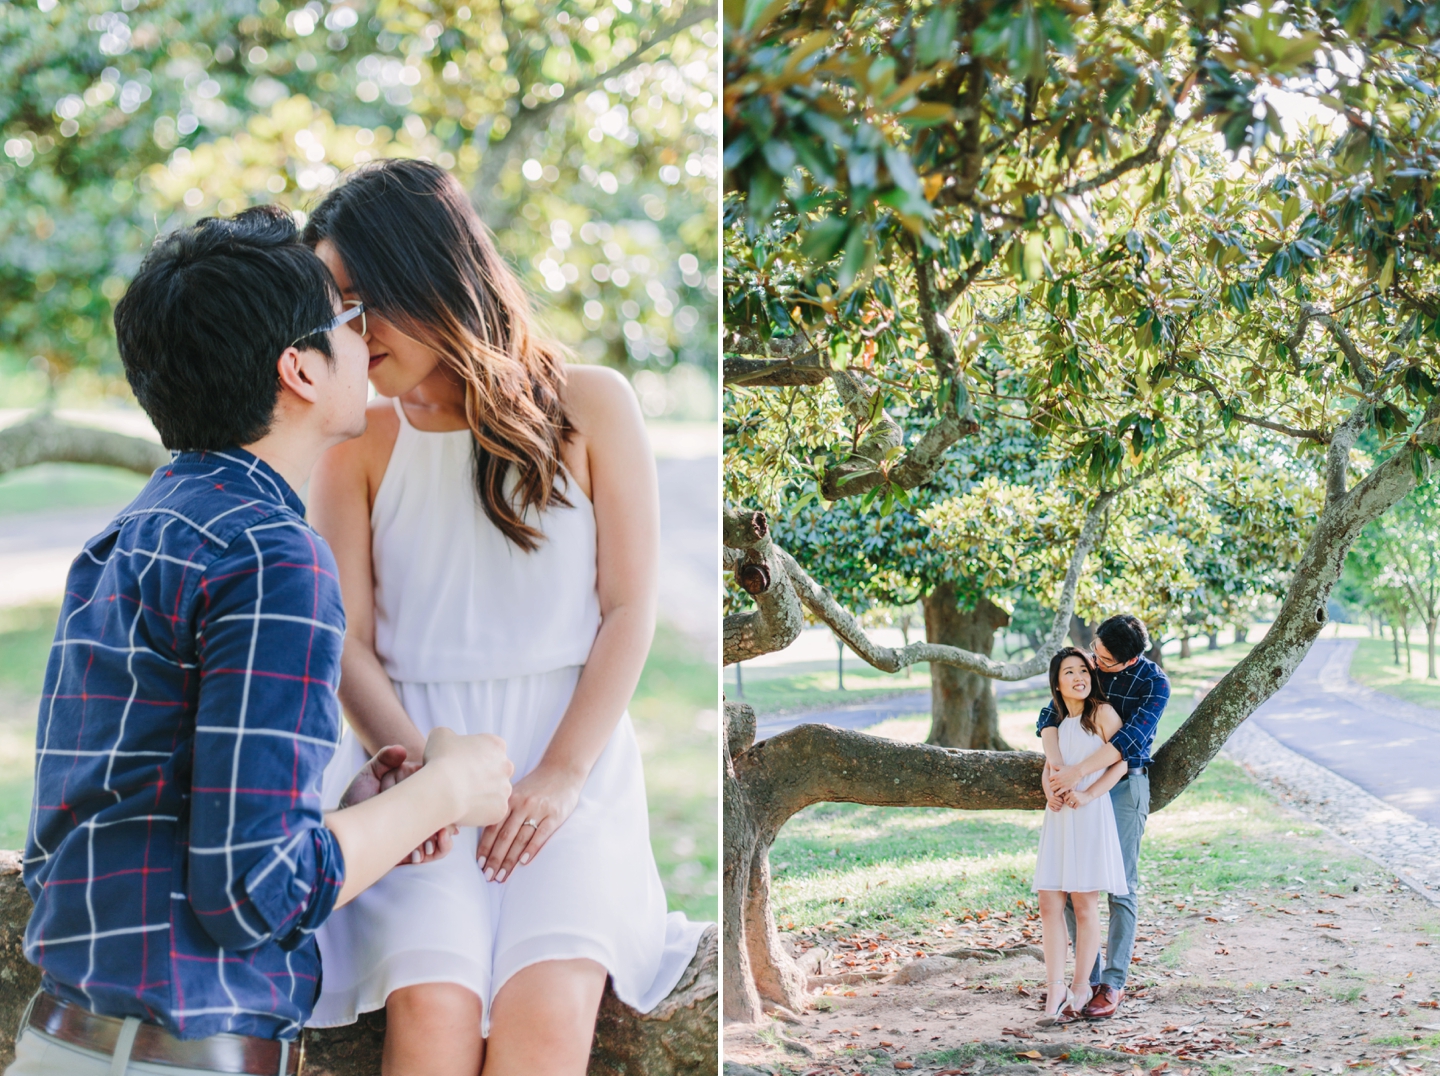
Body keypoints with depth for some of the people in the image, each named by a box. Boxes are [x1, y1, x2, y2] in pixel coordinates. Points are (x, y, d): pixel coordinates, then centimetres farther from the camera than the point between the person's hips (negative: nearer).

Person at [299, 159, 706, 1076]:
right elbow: (348, 644, 2)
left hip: (570, 765, 0)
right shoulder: (359, 442, 6)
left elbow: (629, 609, 1)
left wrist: (561, 775, -10)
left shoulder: (589, 406, 3)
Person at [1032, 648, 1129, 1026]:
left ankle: (1080, 989, 5)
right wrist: (1051, 792, -8)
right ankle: (1055, 991, -3)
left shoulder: (1102, 713, 1)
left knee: (1084, 904, -3)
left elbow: (1121, 762, -5)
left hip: (1091, 815, -5)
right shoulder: (1053, 724, 18)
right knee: (1050, 904, -3)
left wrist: (1087, 795, -15)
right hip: (1058, 819, 5)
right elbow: (1052, 765, 14)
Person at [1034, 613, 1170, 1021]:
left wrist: (1078, 771, -28)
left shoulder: (1154, 683, -9)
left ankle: (1114, 983, 1)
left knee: (1120, 888, -4)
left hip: (1124, 786, -4)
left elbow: (1130, 738, -20)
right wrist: (1049, 765, -18)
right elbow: (1052, 714, -1)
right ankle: (1088, 978, 9)